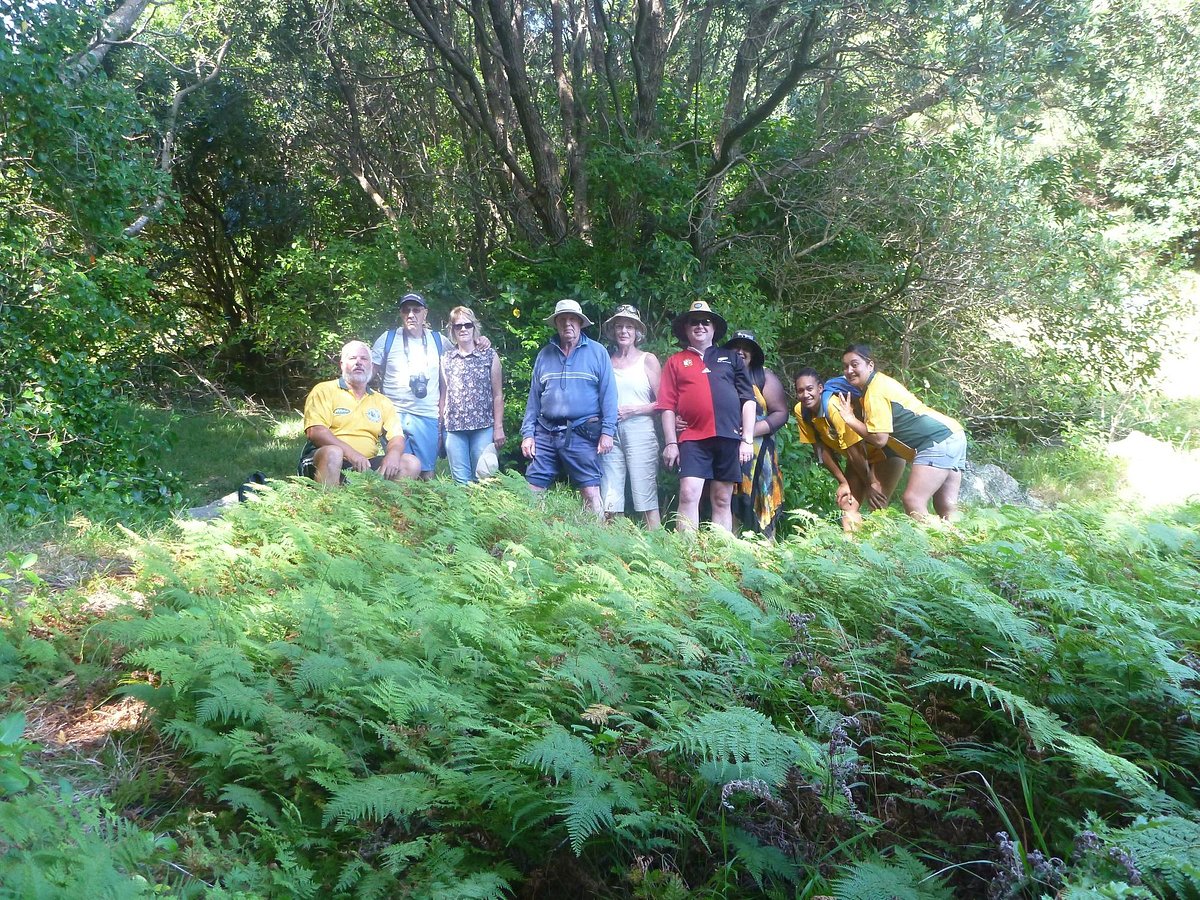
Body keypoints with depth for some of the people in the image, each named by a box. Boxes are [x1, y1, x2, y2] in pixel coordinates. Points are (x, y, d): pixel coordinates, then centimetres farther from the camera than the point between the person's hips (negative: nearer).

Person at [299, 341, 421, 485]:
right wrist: (350, 452, -22)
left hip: (366, 465, 4)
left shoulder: (382, 402, 18)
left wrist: (393, 454, -16)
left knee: (411, 464, -15)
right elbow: (315, 431, -9)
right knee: (332, 453, -38)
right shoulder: (324, 391, 5)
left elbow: (397, 437, 10)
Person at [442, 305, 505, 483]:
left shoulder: (489, 356, 5)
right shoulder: (446, 358, 10)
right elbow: (444, 394, 12)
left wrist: (499, 427, -2)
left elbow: (497, 395, 4)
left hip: (483, 427, -2)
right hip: (454, 428, 2)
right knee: (461, 480, 1)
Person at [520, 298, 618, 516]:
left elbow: (608, 394, 0)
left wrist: (607, 432, -8)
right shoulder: (545, 354, 14)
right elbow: (534, 397, 15)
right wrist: (527, 433, 8)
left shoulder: (597, 352, 4)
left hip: (582, 434, -3)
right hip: (546, 433, 4)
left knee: (591, 493, -5)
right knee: (533, 490, 2)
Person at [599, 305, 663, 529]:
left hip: (639, 429, -3)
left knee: (646, 497, -9)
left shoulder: (648, 360, 7)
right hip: (611, 433, 3)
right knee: (609, 501, -1)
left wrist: (633, 409, -8)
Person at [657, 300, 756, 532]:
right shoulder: (676, 362, 14)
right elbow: (668, 406, 7)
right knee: (688, 495, -13)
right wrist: (671, 443, -2)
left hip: (729, 438, 1)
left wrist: (747, 440, 2)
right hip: (693, 439, -1)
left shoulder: (731, 358, 17)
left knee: (722, 500, 4)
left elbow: (748, 399, 11)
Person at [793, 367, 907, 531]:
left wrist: (870, 483, -20)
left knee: (877, 507, -15)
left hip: (885, 451, -7)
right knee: (847, 506, 0)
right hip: (857, 456, 7)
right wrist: (843, 482, -4)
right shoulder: (801, 412, -12)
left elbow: (855, 448, -28)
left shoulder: (835, 406, -33)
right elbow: (821, 448, -4)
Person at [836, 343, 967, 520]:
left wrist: (850, 419, -8)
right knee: (946, 508, 9)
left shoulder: (875, 392, -15)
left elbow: (879, 439, -16)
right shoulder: (880, 382, 15)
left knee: (913, 500, -17)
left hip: (939, 441, -11)